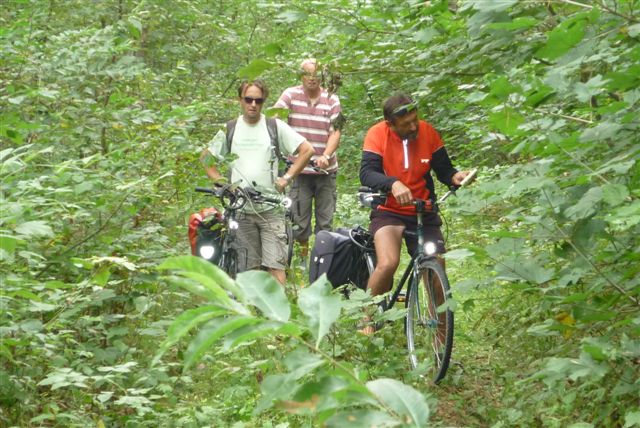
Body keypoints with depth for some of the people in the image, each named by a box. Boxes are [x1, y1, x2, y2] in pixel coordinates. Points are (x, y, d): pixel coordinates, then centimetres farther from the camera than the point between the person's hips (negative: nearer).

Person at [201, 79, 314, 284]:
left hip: (271, 208, -2)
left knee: (275, 264, -9)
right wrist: (220, 182, 6)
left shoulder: (276, 126, 2)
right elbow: (206, 157, 20)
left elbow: (307, 150, 2)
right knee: (249, 267, 5)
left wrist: (286, 178, -4)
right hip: (240, 208, 2)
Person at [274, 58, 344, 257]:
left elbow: (335, 132, -4)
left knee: (326, 219, 5)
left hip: (325, 169, 1)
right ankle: (303, 252, 14)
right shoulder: (291, 95, -1)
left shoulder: (332, 100, 3)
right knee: (299, 219, 1)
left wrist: (326, 156, -21)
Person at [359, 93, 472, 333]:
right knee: (388, 264, -27)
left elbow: (443, 169, 1)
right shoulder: (378, 134, -13)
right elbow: (366, 174, -24)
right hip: (389, 212, -3)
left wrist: (455, 177, -22)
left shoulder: (427, 132, -5)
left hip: (424, 214, 3)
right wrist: (393, 184, -44)